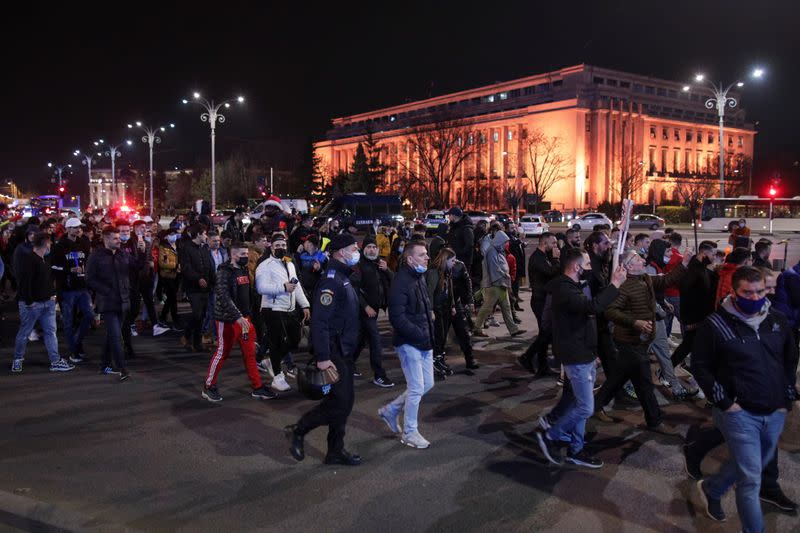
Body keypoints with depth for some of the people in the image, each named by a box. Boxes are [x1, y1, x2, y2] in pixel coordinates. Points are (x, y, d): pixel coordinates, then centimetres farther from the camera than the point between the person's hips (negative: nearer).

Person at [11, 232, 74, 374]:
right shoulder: (28, 259, -15)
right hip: (31, 304, -8)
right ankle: (17, 360, 23)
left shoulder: (44, 260, 14)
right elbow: (24, 282, -20)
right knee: (24, 333, 6)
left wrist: (52, 294, 13)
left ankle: (56, 362, 8)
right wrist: (28, 301, -19)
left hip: (47, 303, 8)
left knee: (51, 331, 6)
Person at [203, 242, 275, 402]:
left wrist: (248, 314, 15)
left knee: (250, 353, 7)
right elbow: (224, 298, -23)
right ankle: (208, 387, 17)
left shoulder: (244, 270, 12)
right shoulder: (224, 273, -14)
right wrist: (238, 317, -28)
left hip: (244, 318, 7)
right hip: (228, 320, -7)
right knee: (222, 353, 2)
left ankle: (257, 388, 13)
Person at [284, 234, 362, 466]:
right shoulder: (331, 280, -19)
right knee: (340, 402, -8)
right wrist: (322, 357, -27)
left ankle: (336, 451, 23)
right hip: (334, 352, -10)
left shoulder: (343, 278, 14)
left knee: (342, 401, 13)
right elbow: (319, 322, -25)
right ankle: (298, 430, 8)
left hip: (344, 351, 10)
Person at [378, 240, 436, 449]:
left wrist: (430, 333, 9)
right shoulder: (401, 282, -19)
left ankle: (391, 410, 32)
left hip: (424, 343, 9)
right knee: (416, 388, -1)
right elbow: (397, 318, -22)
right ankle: (409, 432, 18)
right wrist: (420, 334, -21)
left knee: (427, 384, 16)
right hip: (409, 343, -9)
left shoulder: (420, 278, 10)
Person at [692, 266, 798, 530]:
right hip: (739, 412, -6)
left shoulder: (777, 321, 3)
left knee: (757, 464, 23)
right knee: (751, 480, -4)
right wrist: (724, 401, -12)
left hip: (775, 413, 6)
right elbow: (700, 366, -7)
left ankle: (710, 489, 45)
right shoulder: (716, 325, -11)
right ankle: (754, 528, 12)